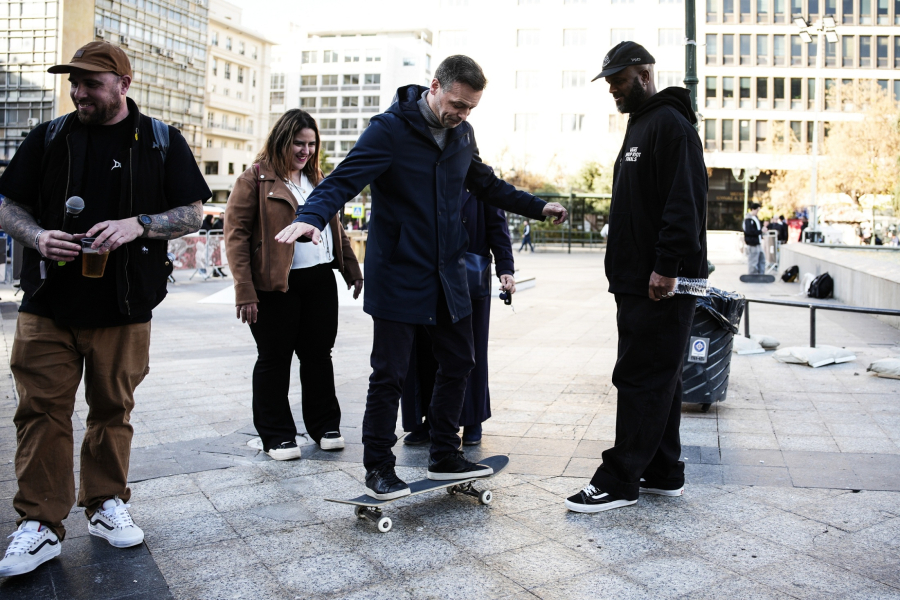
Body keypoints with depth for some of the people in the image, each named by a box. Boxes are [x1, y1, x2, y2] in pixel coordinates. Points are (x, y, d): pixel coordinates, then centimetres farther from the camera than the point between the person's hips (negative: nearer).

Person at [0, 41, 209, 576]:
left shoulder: (162, 143, 4)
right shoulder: (48, 138, 9)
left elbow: (193, 212, 2)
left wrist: (138, 224, -15)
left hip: (124, 310, -1)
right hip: (48, 305, 1)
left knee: (113, 410, 9)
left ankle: (107, 503, 26)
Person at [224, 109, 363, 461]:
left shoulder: (317, 180, 17)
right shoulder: (254, 179, -4)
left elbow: (336, 228, 22)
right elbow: (236, 235, -10)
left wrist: (352, 270, 17)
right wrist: (244, 290, -16)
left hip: (320, 281, 6)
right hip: (275, 286, -5)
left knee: (319, 354, 12)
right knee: (274, 359, 5)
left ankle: (325, 426, 24)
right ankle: (276, 436, 17)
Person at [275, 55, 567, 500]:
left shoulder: (462, 134, 8)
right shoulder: (389, 129, -13)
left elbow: (486, 184, 22)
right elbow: (344, 179, -21)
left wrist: (537, 207, 23)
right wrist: (310, 216, -40)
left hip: (448, 273, 7)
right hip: (399, 275, -7)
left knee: (458, 362, 11)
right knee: (390, 373, 0)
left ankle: (445, 457, 26)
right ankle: (378, 469, 15)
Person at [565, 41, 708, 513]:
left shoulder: (670, 124, -10)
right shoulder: (640, 126, 22)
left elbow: (685, 202, -20)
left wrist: (666, 267, -25)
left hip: (664, 284, -11)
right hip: (639, 280, 11)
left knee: (641, 378, -6)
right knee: (658, 378, 14)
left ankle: (619, 481, 2)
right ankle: (663, 473, 24)